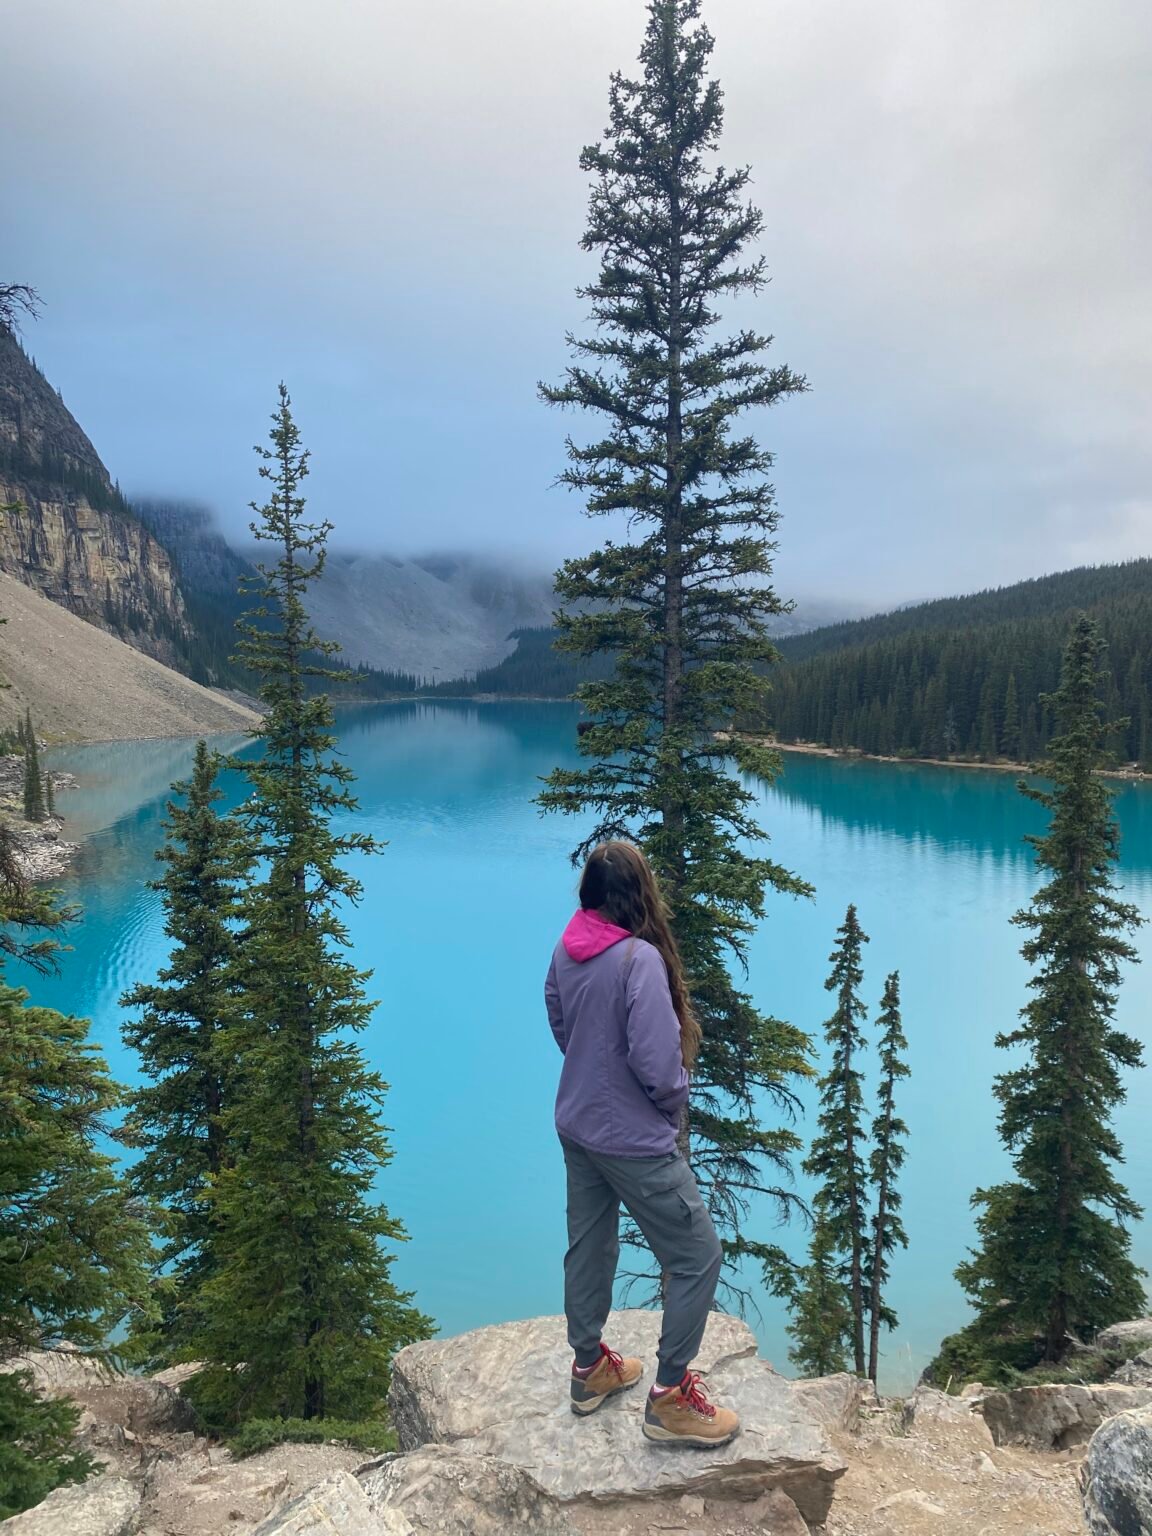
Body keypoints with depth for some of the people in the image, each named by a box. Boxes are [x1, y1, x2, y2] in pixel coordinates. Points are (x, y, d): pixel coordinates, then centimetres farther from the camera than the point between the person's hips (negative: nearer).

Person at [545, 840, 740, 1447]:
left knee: (589, 1246, 22)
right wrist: (677, 1099, -7)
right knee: (696, 1258, 8)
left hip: (576, 1125, 8)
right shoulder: (639, 957, -27)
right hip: (634, 1140, -8)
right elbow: (657, 1063, -27)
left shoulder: (567, 949, -5)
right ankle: (669, 1396, 17)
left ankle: (589, 1367, 40)